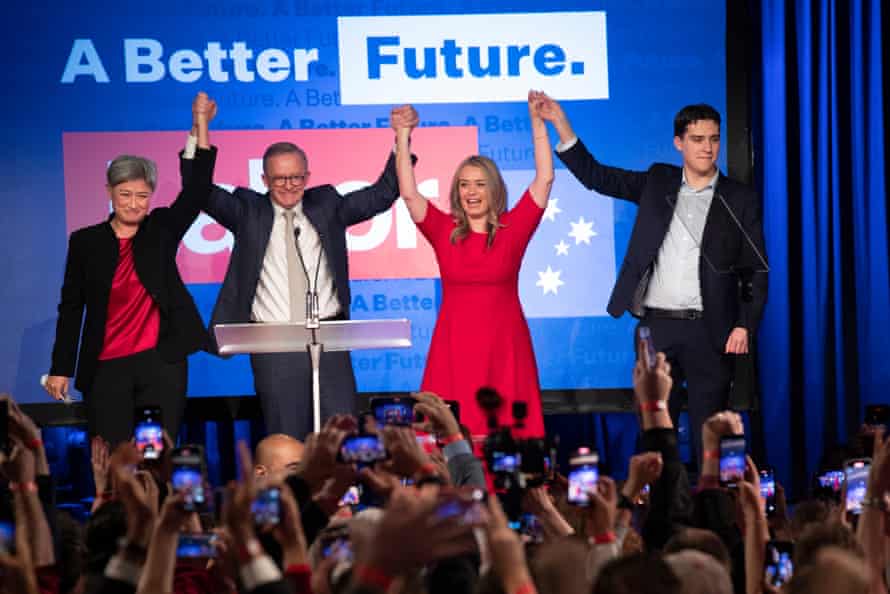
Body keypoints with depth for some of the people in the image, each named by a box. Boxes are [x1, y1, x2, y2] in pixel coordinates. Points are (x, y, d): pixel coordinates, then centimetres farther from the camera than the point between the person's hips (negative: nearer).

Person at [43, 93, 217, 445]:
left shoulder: (161, 230, 8)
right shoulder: (86, 242, 7)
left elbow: (196, 190, -3)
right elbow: (71, 308, 7)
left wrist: (201, 125, -9)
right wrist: (61, 370, 3)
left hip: (161, 363, 0)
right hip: (106, 368, 0)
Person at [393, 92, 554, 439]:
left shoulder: (512, 229, 4)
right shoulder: (444, 232, 6)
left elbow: (544, 179, -1)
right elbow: (409, 194, -3)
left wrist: (538, 122, -4)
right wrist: (403, 138, -7)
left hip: (504, 345, -1)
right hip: (454, 345, 1)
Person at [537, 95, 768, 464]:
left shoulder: (740, 199, 3)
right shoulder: (658, 183, 9)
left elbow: (756, 271, 3)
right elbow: (594, 176, 9)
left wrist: (744, 327, -8)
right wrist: (560, 124, -1)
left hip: (709, 330, -2)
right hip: (656, 325, 2)